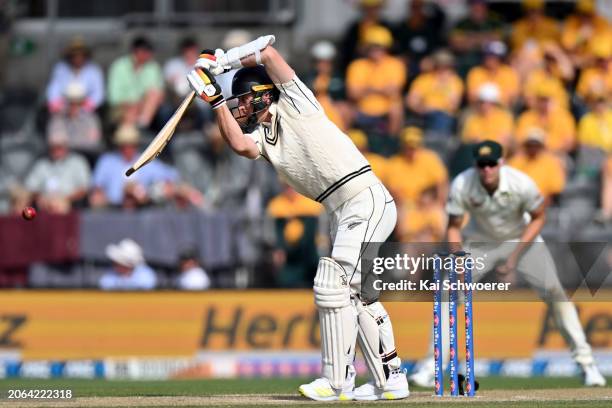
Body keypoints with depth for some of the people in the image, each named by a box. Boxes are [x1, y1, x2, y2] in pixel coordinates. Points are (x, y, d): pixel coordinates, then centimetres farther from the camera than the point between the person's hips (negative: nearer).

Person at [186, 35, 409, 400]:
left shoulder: (295, 106, -4)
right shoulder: (261, 134, 15)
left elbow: (267, 51, -11)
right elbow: (240, 145, -8)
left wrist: (219, 63, -3)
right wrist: (216, 100, -8)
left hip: (367, 201, -10)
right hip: (345, 215, 10)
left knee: (333, 284, -13)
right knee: (357, 293, 13)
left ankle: (336, 382, -10)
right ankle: (391, 379, 20)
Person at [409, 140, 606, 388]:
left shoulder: (521, 183, -29)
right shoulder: (462, 186, -26)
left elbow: (539, 218, -13)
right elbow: (454, 226, -13)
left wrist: (515, 256, -20)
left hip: (522, 239, -2)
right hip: (482, 243, 2)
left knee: (554, 292, -15)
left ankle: (585, 362, -5)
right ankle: (432, 366, 0)